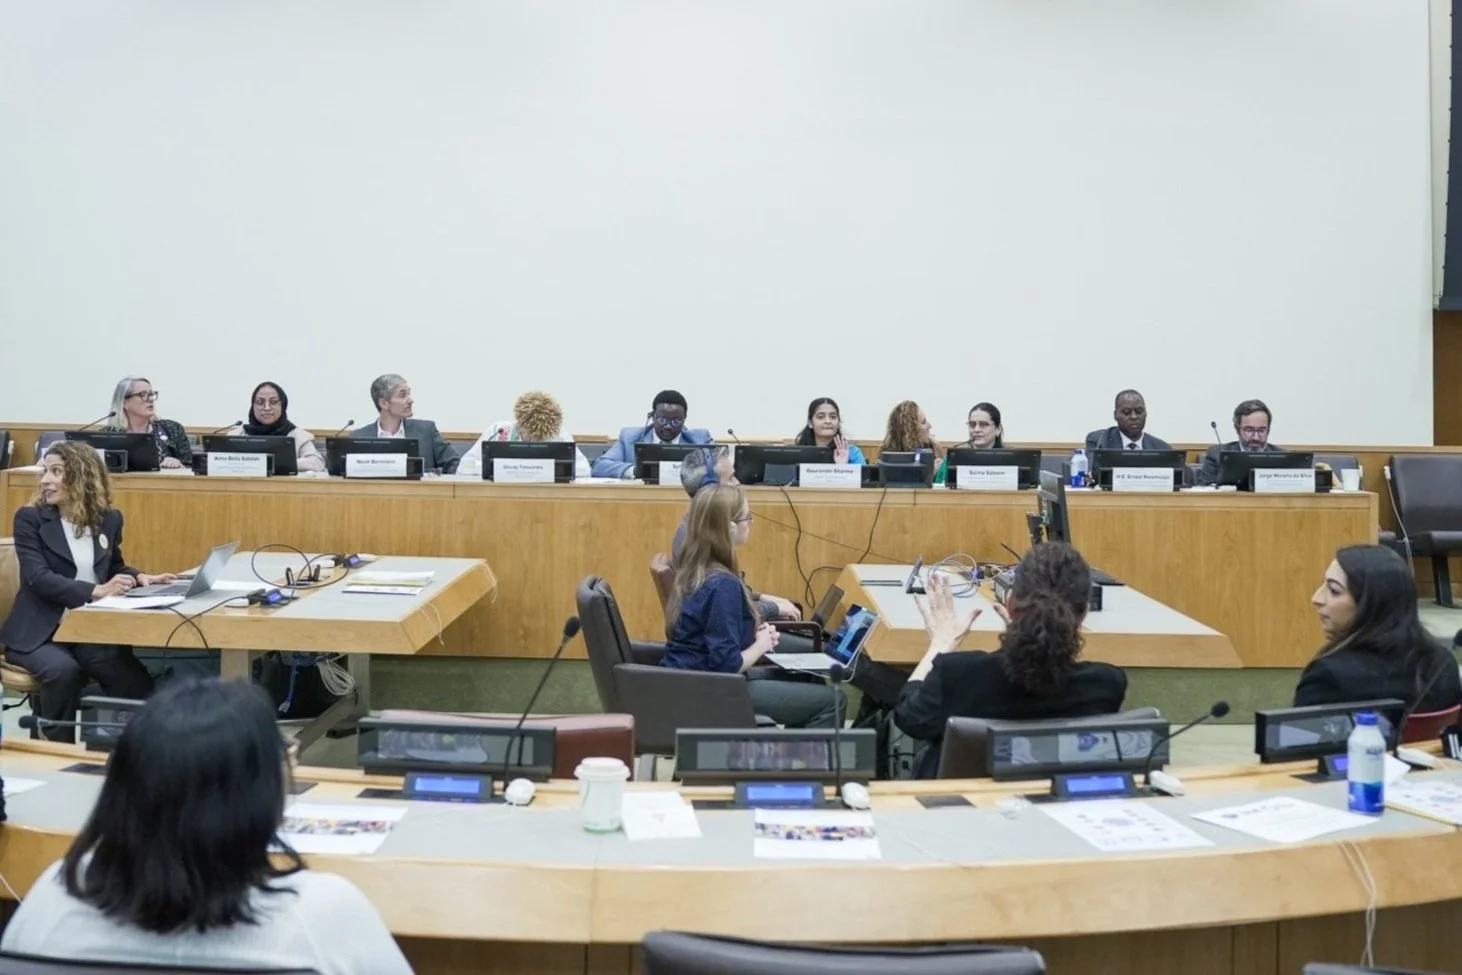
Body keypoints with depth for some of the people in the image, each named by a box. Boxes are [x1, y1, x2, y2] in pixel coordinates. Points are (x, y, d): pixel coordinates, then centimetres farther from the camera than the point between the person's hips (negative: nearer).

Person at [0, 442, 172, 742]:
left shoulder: (109, 518, 8)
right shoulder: (29, 518, -4)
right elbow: (39, 577, -17)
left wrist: (139, 577, 2)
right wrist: (95, 591, -29)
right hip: (40, 632, -3)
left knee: (136, 681, -22)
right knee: (63, 670, -35)